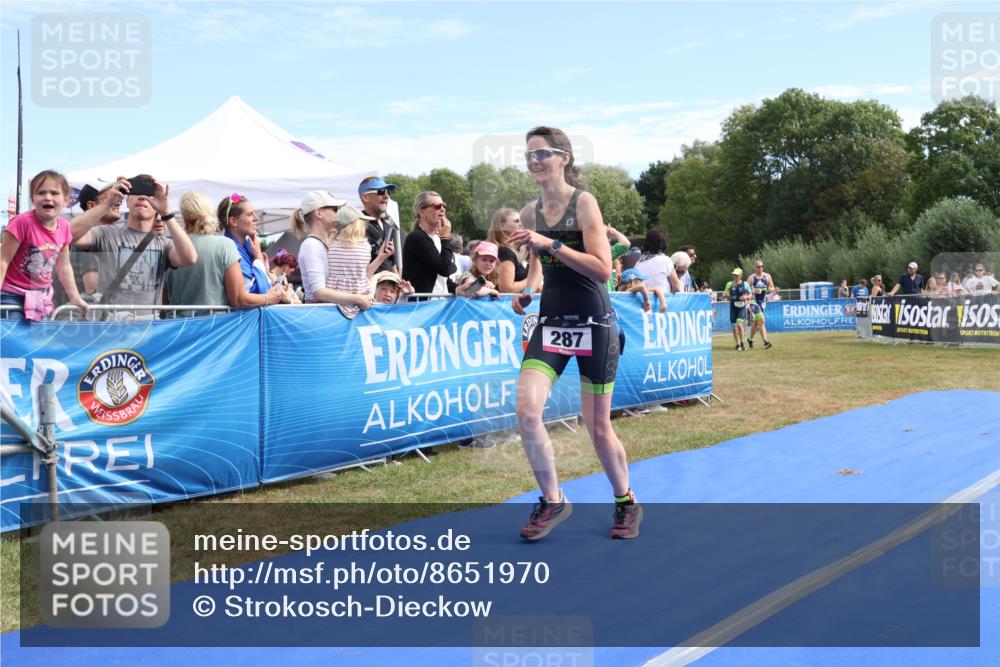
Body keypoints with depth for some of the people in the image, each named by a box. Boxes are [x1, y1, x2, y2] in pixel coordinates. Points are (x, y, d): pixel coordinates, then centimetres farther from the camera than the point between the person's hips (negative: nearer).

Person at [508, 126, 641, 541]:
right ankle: (552, 502, 4)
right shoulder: (530, 212, 5)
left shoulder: (584, 202, -11)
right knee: (526, 410, -15)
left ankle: (626, 503, 30)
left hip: (593, 323, -4)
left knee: (598, 427, 4)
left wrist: (551, 244, -27)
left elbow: (603, 270, -21)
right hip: (551, 322, 5)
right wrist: (526, 292, 3)